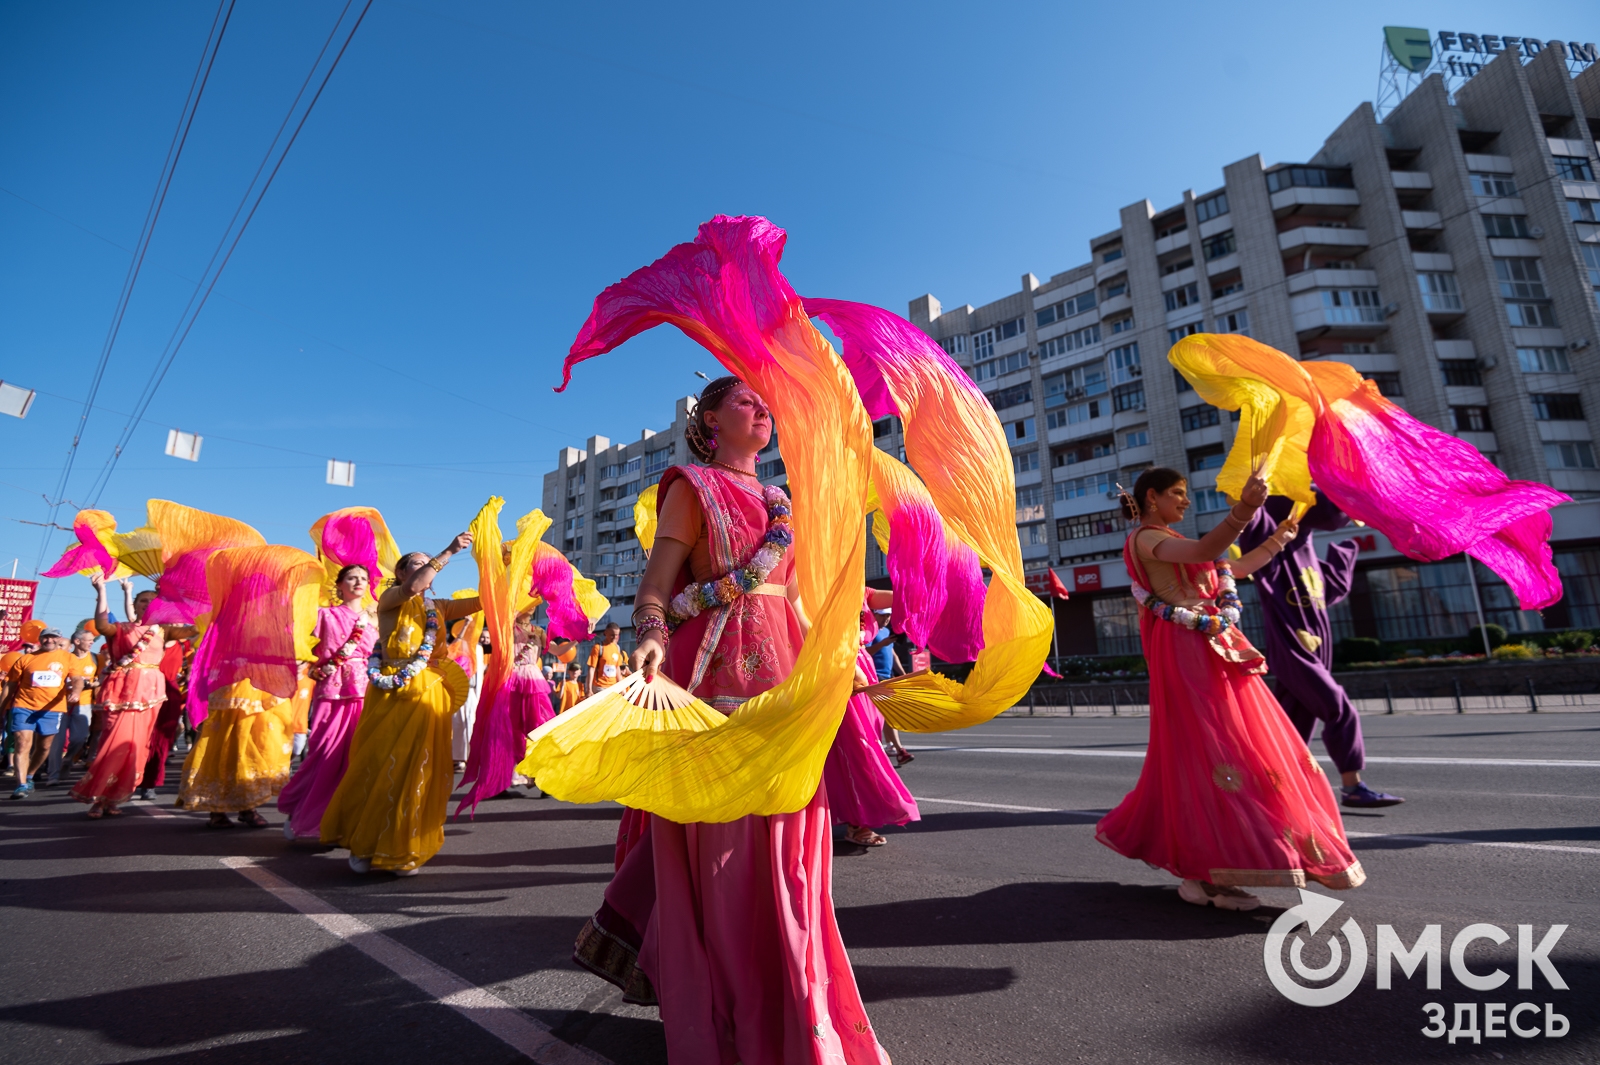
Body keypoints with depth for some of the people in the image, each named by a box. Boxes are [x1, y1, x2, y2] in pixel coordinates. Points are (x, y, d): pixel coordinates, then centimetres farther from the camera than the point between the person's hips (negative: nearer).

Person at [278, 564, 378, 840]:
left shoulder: (373, 618, 16)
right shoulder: (326, 614, 7)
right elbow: (310, 651, 6)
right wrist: (313, 671, -7)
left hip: (365, 693, 3)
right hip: (332, 692, -2)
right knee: (325, 755, -5)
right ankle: (298, 813, 15)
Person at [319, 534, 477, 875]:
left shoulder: (437, 607, 16)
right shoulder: (390, 598, 1)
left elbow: (482, 601, 9)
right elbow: (412, 588, -21)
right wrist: (449, 552, -25)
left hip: (429, 695, 4)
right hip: (392, 693, -4)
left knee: (417, 770, 6)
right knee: (380, 766, 1)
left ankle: (402, 849, 18)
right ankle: (363, 844, 20)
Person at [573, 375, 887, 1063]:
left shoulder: (778, 501, 20)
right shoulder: (693, 486, 1)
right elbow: (654, 591, -8)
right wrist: (652, 637, -28)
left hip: (783, 674, 7)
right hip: (719, 672, -7)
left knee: (781, 837, 12)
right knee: (728, 841, -2)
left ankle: (785, 1000, 32)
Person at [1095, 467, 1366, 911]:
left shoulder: (1170, 542, 22)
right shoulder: (1144, 538, -7)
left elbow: (1236, 568, 28)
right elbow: (1203, 551, -27)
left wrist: (1277, 540, 25)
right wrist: (1244, 508, -37)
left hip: (1215, 650, 9)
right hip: (1187, 653, -9)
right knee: (1207, 752, -10)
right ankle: (1204, 873, -4)